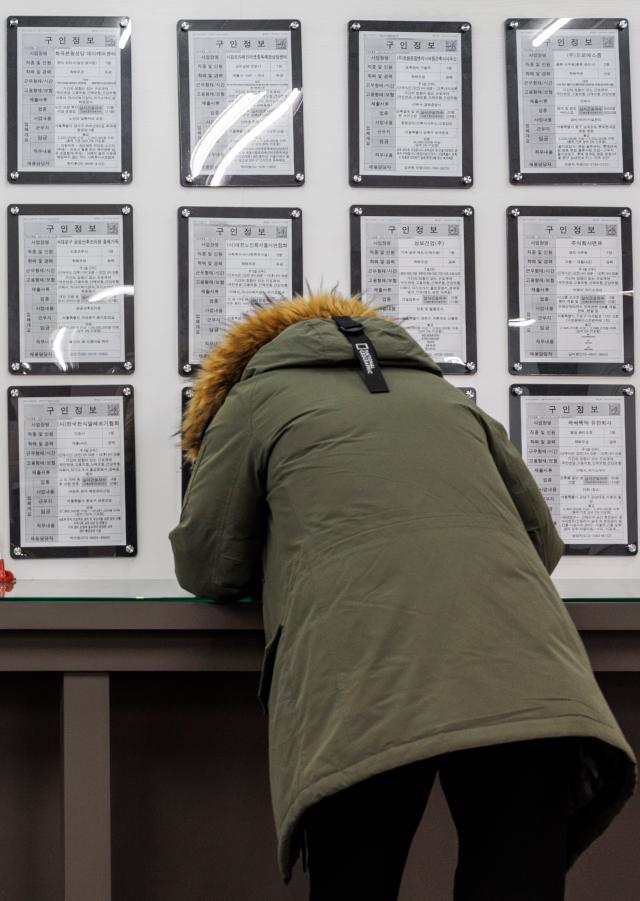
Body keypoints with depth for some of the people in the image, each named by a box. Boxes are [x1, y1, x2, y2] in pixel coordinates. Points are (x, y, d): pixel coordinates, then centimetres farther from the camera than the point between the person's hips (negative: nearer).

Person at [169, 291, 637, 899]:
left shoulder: (257, 396, 22)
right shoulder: (446, 395, 33)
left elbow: (206, 567, 19)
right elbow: (544, 544, 34)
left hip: (368, 700, -3)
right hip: (528, 688, 4)